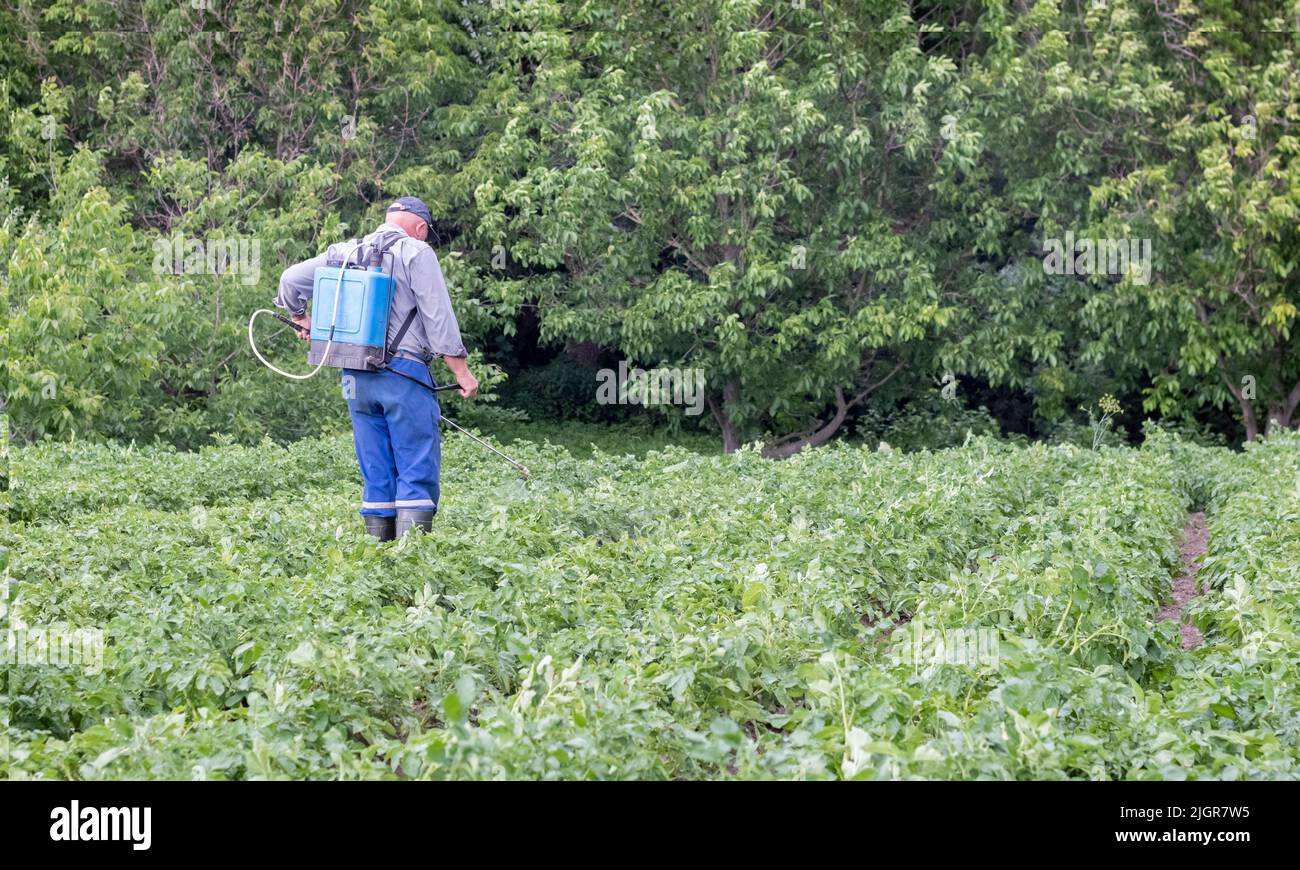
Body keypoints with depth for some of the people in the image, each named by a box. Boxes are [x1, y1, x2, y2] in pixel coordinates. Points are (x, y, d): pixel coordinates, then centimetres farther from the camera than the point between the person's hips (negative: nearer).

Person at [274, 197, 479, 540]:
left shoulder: (345, 252, 15)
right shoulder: (416, 252, -2)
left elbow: (291, 279, 17)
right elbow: (439, 317, -7)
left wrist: (300, 317, 35)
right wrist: (461, 371, -5)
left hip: (356, 378, 6)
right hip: (403, 373, -6)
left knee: (376, 475, 11)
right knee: (418, 473, -4)